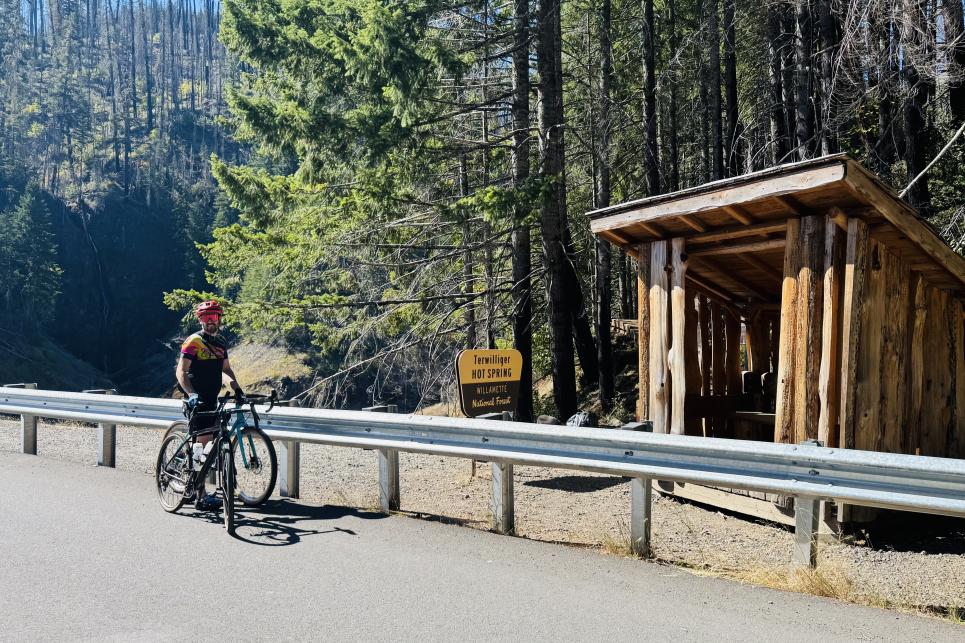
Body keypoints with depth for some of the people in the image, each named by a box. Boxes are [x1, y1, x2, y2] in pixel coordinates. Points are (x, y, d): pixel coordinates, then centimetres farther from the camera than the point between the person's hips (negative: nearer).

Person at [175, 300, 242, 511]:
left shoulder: (220, 343, 14)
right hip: (197, 401, -8)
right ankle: (200, 497, -13)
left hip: (212, 400, 8)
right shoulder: (194, 341, -9)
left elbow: (225, 368, 24)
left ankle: (195, 487, 24)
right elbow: (181, 371, -15)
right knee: (203, 444, -13)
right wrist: (191, 394, -29)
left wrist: (236, 387, 6)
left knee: (208, 444, 11)